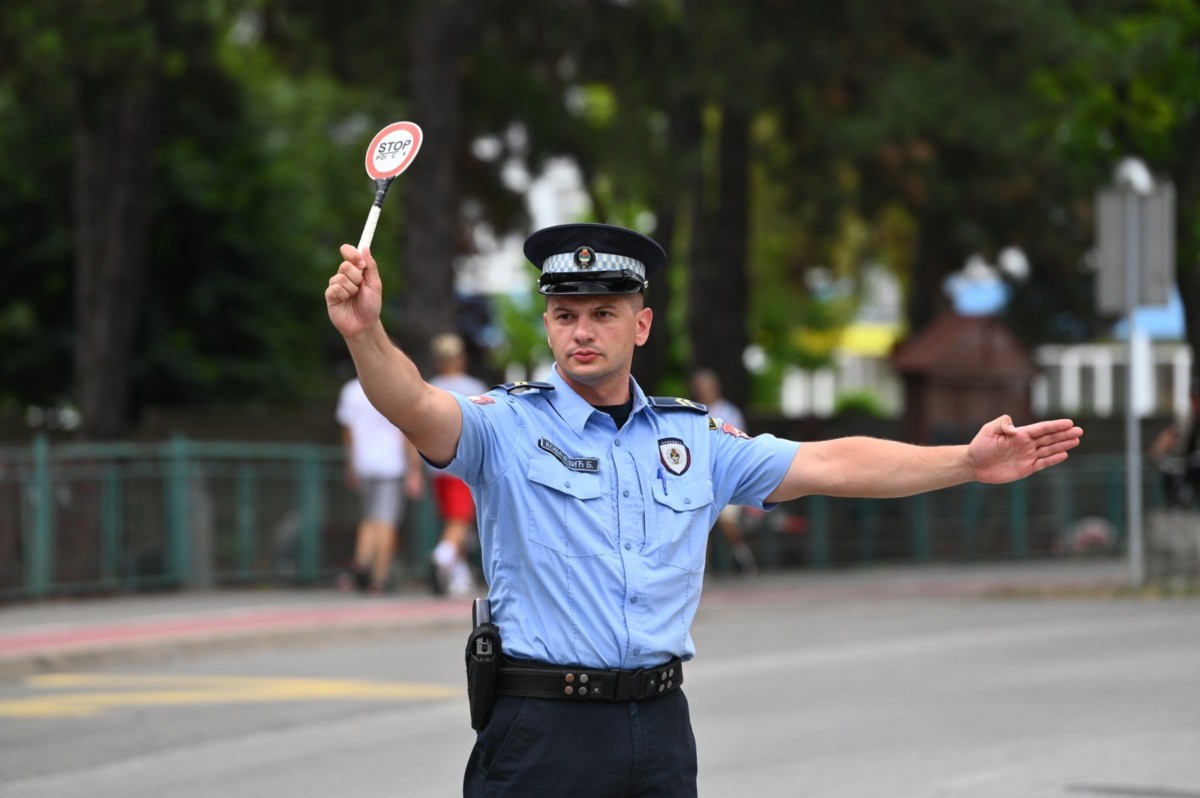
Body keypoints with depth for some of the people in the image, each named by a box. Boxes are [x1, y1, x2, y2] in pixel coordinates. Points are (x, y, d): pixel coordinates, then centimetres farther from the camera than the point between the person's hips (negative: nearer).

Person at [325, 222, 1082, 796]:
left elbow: (829, 464, 14)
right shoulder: (508, 424, -1)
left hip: (660, 732, 4)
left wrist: (966, 462, 7)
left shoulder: (694, 437, 13)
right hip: (541, 732, -4)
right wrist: (366, 333, -41)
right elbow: (416, 407, -20)